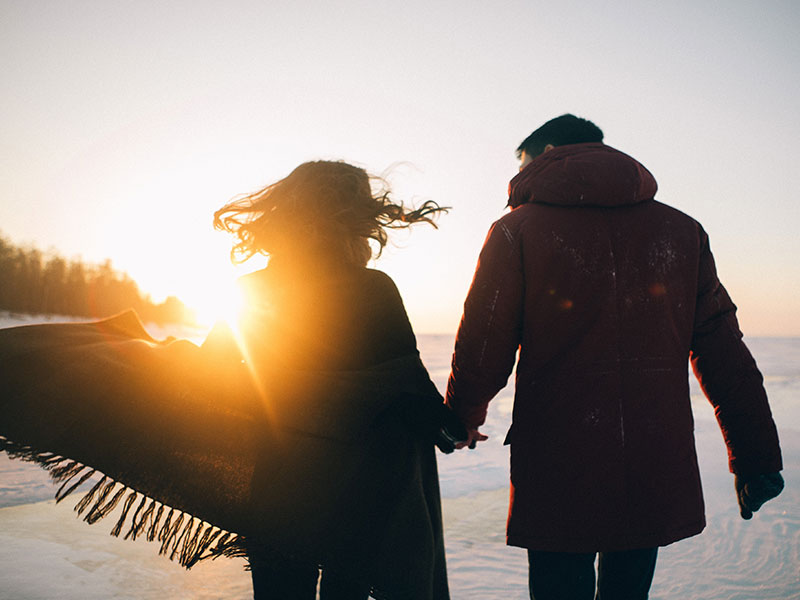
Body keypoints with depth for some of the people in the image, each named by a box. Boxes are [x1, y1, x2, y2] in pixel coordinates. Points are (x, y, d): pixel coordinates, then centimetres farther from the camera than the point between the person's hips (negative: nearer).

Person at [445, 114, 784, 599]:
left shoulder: (518, 230, -4)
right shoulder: (681, 230, 6)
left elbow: (482, 351, -4)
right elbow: (725, 357, 5)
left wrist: (462, 419, 16)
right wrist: (756, 458, 12)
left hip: (558, 475, -3)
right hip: (658, 479, 4)